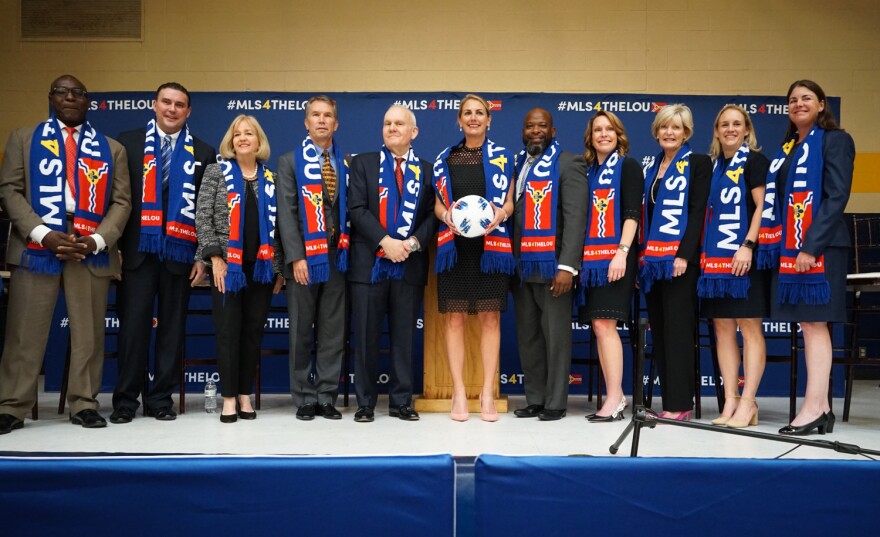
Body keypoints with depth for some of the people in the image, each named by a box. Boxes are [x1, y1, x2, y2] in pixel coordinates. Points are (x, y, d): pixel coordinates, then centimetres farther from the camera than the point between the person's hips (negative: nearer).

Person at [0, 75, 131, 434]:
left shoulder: (111, 148, 16)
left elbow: (122, 201, 7)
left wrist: (97, 240, -9)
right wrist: (42, 234, -11)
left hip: (92, 250, 1)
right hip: (36, 245, -1)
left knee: (89, 332, 3)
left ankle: (84, 405, 12)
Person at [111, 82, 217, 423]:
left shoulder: (203, 153, 8)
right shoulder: (129, 142, 7)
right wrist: (114, 246, -3)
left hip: (180, 253, 1)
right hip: (137, 251, -1)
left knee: (172, 328, 6)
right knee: (133, 325, 1)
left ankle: (161, 399, 16)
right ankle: (125, 400, 12)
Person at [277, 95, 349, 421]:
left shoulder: (347, 164, 11)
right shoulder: (290, 162, 5)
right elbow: (286, 213, -4)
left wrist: (348, 249, -2)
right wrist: (296, 257, -13)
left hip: (337, 257, 2)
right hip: (305, 258, -2)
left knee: (333, 331, 5)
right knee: (301, 332, 4)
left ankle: (327, 397, 14)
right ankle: (304, 398, 14)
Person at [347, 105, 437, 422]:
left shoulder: (426, 170, 12)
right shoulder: (363, 163, 7)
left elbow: (432, 215, 6)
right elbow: (357, 208, -4)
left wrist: (413, 242, -12)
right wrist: (385, 241, -15)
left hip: (409, 265, 1)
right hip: (369, 263, -1)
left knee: (404, 337, 6)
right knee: (366, 337, 3)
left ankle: (401, 402, 16)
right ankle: (365, 403, 13)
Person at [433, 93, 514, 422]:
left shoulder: (503, 157, 8)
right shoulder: (445, 158, 11)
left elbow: (509, 202, 8)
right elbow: (437, 204, 10)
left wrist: (500, 214, -15)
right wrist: (447, 215, -12)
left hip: (491, 246, -1)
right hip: (454, 246, 1)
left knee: (490, 319, 0)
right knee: (454, 319, -1)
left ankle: (488, 394, 7)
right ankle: (459, 394, 7)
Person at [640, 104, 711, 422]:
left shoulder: (698, 163, 0)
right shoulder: (652, 167, 18)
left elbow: (697, 212, -9)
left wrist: (684, 254, -18)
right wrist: (641, 255, 11)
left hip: (679, 259, -7)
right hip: (652, 259, 7)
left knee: (677, 328, -7)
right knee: (658, 331, 6)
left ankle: (680, 404, -3)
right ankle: (669, 401, 13)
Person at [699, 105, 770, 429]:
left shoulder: (754, 161, 0)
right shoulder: (712, 165, 17)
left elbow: (762, 206, -8)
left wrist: (748, 245, -18)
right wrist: (703, 251, 11)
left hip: (745, 257, -6)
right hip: (715, 257, 6)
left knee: (750, 327, -5)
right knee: (722, 328, 5)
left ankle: (747, 404, -2)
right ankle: (730, 401, 11)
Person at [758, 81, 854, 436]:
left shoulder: (835, 140, -3)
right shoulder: (787, 149, 19)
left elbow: (837, 197, -13)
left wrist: (811, 246, -20)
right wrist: (776, 246, 8)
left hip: (818, 246, -7)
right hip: (789, 248, 7)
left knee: (815, 323, -8)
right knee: (809, 325, 7)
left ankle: (813, 409, -6)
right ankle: (820, 407, 12)